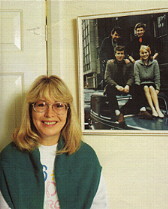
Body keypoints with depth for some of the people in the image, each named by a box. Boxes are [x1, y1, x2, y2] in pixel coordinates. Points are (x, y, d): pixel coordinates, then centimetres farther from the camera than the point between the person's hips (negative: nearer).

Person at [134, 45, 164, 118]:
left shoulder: (154, 62, 3)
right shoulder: (137, 63, 1)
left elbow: (157, 77, 0)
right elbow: (136, 78, -5)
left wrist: (157, 88, -9)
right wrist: (138, 87, -19)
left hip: (151, 84, 1)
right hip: (141, 85, -1)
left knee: (151, 88, -32)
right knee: (146, 88, -33)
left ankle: (158, 109, -46)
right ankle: (153, 109, -44)